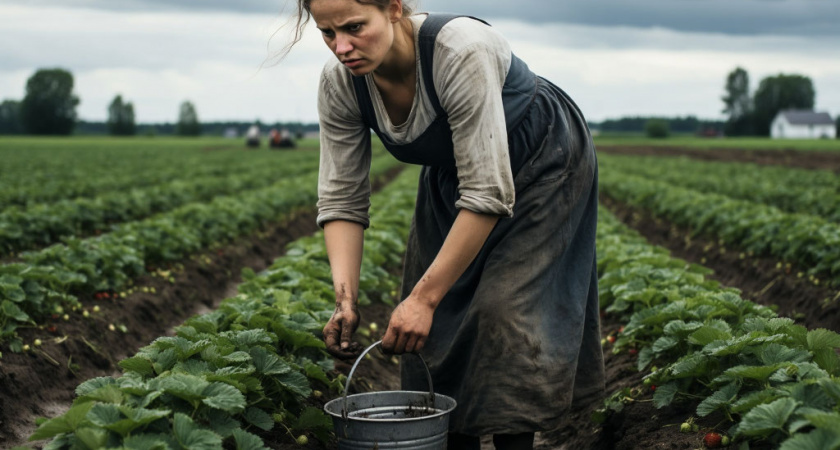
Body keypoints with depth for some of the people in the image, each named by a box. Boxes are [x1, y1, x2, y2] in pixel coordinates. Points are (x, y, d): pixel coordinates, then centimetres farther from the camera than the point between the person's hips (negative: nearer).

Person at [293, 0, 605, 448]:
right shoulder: (339, 82, -21)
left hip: (541, 163, -5)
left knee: (502, 310, -17)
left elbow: (488, 194, -36)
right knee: (438, 325, 0)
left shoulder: (460, 51, -39)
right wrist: (346, 298, -28)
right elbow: (341, 198, -15)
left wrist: (423, 297, -34)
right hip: (454, 172, 6)